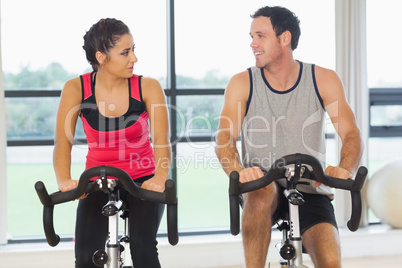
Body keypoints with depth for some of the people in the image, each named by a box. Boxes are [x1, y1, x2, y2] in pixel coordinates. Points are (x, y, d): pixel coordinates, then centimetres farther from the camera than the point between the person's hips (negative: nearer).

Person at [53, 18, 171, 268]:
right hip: (98, 183, 1)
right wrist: (64, 180, -34)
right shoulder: (76, 89, -9)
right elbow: (63, 142, -14)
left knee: (143, 246, -25)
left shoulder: (148, 87, -12)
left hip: (142, 181, -1)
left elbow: (162, 141, -19)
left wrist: (160, 177, -39)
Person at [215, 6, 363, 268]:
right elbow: (225, 139, -14)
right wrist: (238, 171, -37)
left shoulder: (323, 80, -1)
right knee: (262, 190, -37)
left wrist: (345, 170, -33)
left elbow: (351, 133, -10)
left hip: (310, 191, 1)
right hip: (259, 191, 0)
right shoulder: (242, 83, -2)